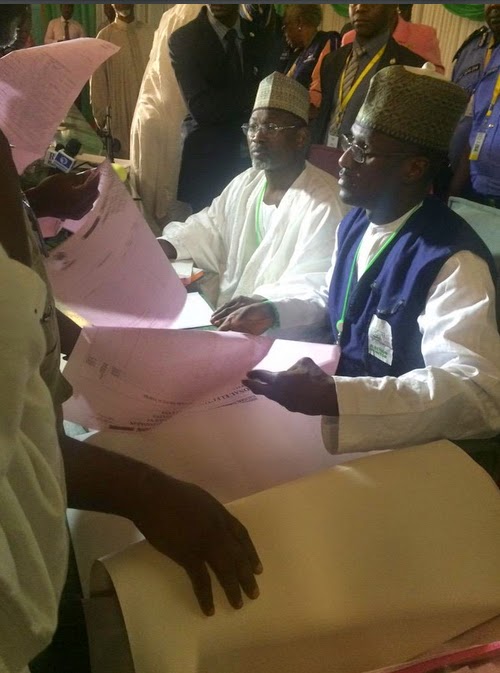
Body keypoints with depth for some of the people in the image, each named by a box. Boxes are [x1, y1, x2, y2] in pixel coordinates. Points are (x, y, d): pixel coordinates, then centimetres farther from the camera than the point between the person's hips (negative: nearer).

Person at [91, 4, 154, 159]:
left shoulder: (149, 32, 4)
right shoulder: (105, 36, -3)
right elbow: (98, 79, -1)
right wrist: (100, 113, 0)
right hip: (121, 108, -2)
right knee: (124, 155, 1)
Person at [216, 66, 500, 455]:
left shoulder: (453, 262, -26)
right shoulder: (355, 223, 2)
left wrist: (332, 396, -43)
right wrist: (274, 312, 2)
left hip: (394, 436, -7)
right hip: (339, 377, 8)